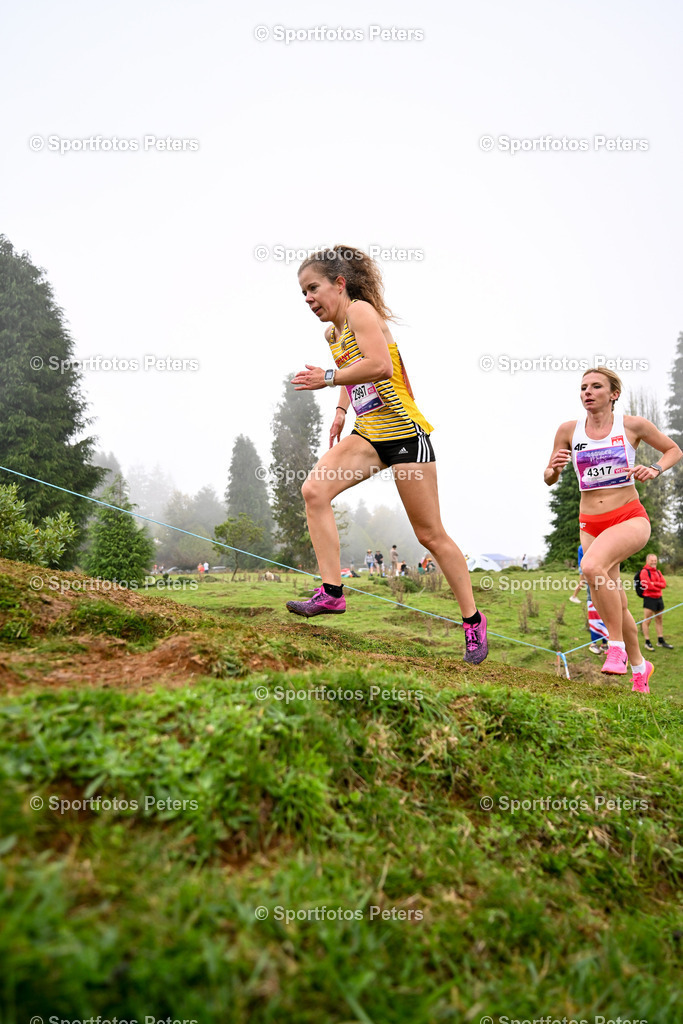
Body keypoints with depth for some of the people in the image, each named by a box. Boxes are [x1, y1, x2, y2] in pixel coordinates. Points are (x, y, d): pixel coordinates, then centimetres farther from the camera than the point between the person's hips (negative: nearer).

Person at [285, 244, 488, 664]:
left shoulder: (360, 310, -10)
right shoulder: (335, 332, 16)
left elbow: (380, 365, -26)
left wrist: (329, 378, -17)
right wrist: (341, 410, 21)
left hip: (404, 432, -8)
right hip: (368, 434, 8)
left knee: (431, 534, -1)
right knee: (315, 490, -15)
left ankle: (473, 619, 15)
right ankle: (332, 593, -11)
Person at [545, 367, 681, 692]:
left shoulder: (632, 425, -3)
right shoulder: (569, 430, 2)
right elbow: (549, 480, 8)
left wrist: (654, 470, -7)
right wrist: (555, 467, -14)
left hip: (631, 518, -3)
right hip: (590, 524, 4)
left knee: (592, 566, -32)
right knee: (614, 602, 7)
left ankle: (617, 645, -15)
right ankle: (639, 665, 31)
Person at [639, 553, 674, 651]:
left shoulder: (658, 572, 15)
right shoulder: (644, 572, -8)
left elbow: (664, 584, 3)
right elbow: (648, 586, -17)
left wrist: (654, 583, -14)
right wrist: (659, 586, -3)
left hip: (659, 598, 7)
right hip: (649, 598, -7)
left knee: (659, 619, 12)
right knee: (647, 620, -6)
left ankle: (660, 641, 20)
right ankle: (647, 642, 0)